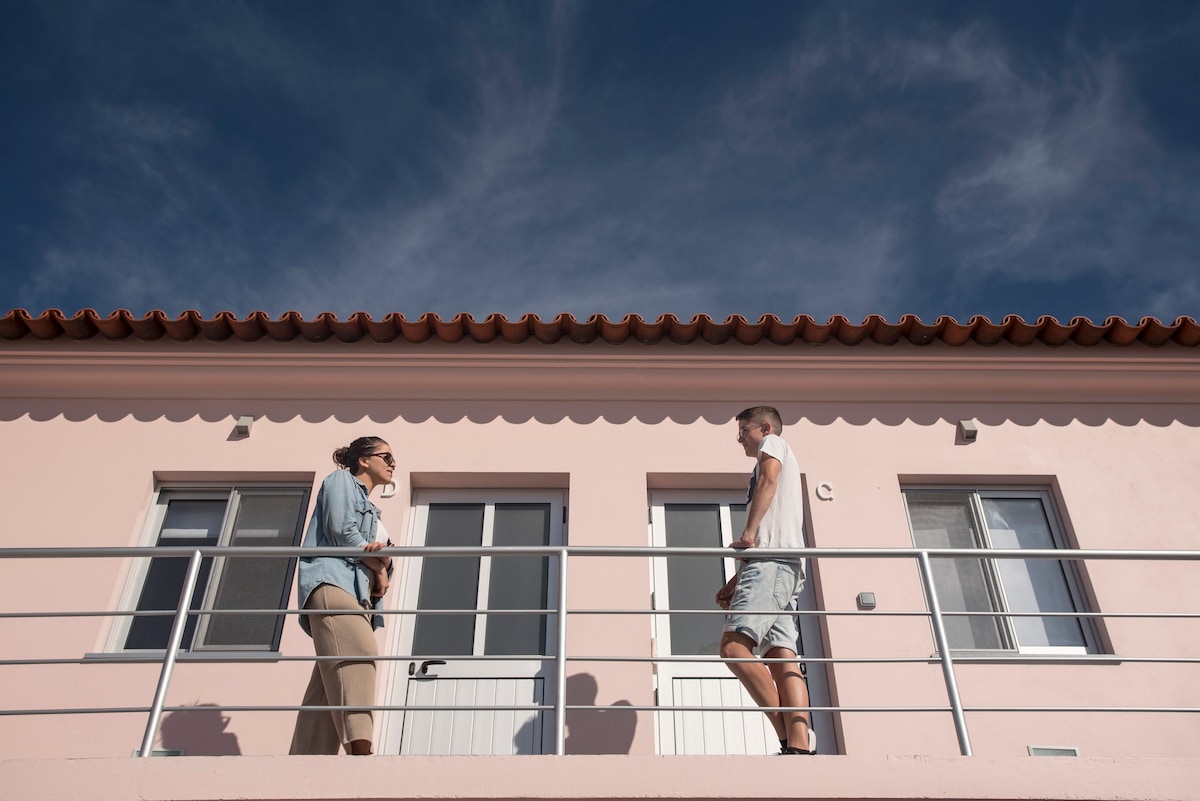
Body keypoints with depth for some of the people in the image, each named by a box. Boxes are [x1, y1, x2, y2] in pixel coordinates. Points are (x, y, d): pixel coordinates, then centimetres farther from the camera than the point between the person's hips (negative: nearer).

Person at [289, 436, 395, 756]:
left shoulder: (371, 511, 36)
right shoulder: (341, 480, 13)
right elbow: (341, 532, -4)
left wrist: (383, 559, 0)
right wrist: (378, 567, 4)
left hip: (358, 591, 9)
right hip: (333, 579, -9)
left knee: (328, 687, -4)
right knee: (358, 653, -29)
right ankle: (359, 747, -44)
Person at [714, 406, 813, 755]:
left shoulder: (773, 444, 14)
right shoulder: (770, 464, 37)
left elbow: (768, 481, -9)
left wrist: (748, 533, -18)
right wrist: (736, 582, 24)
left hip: (772, 560, -10)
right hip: (783, 566, 10)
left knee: (733, 646, -20)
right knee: (781, 657, -7)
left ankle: (792, 739, -22)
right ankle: (799, 745, -20)